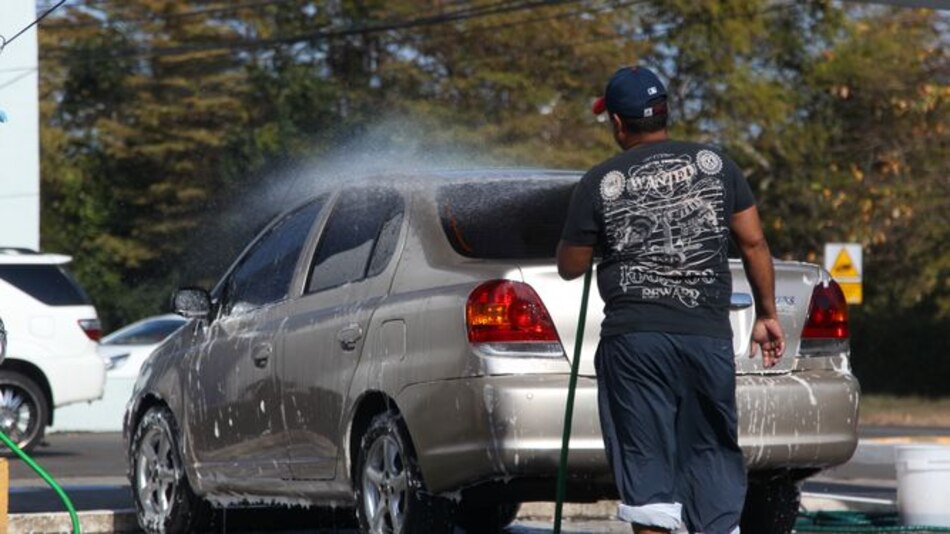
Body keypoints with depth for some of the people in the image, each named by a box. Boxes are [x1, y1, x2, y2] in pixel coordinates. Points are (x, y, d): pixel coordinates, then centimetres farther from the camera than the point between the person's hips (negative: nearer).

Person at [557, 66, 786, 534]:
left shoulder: (599, 184, -1)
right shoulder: (715, 164, 5)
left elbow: (570, 267, 8)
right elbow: (753, 243, 6)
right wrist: (766, 314, 15)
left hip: (633, 341, -2)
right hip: (709, 334, 2)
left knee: (646, 462, 0)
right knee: (714, 452, 11)